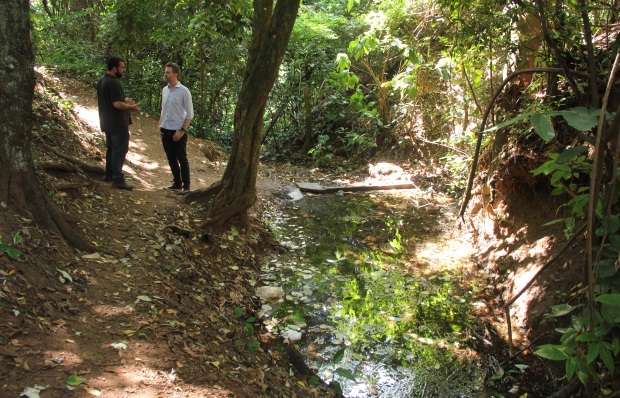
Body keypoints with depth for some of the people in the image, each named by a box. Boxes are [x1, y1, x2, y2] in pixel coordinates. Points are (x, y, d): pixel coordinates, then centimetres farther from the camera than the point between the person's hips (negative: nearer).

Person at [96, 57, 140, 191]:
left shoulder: (102, 81, 11)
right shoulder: (113, 83, -21)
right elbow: (117, 104, -26)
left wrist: (124, 100, 15)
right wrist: (132, 107, -10)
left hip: (107, 123, 10)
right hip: (118, 123, -10)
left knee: (111, 148, 20)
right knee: (120, 150, -7)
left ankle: (109, 175, 29)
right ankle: (118, 180, -7)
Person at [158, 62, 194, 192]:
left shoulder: (184, 91, -10)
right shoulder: (164, 90, 9)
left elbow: (189, 114, -10)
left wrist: (182, 131, -15)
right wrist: (160, 125, 7)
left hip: (178, 131, -6)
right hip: (165, 130, 6)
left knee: (182, 159, 1)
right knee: (171, 159, 12)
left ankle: (186, 186, 9)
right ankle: (177, 182, 23)